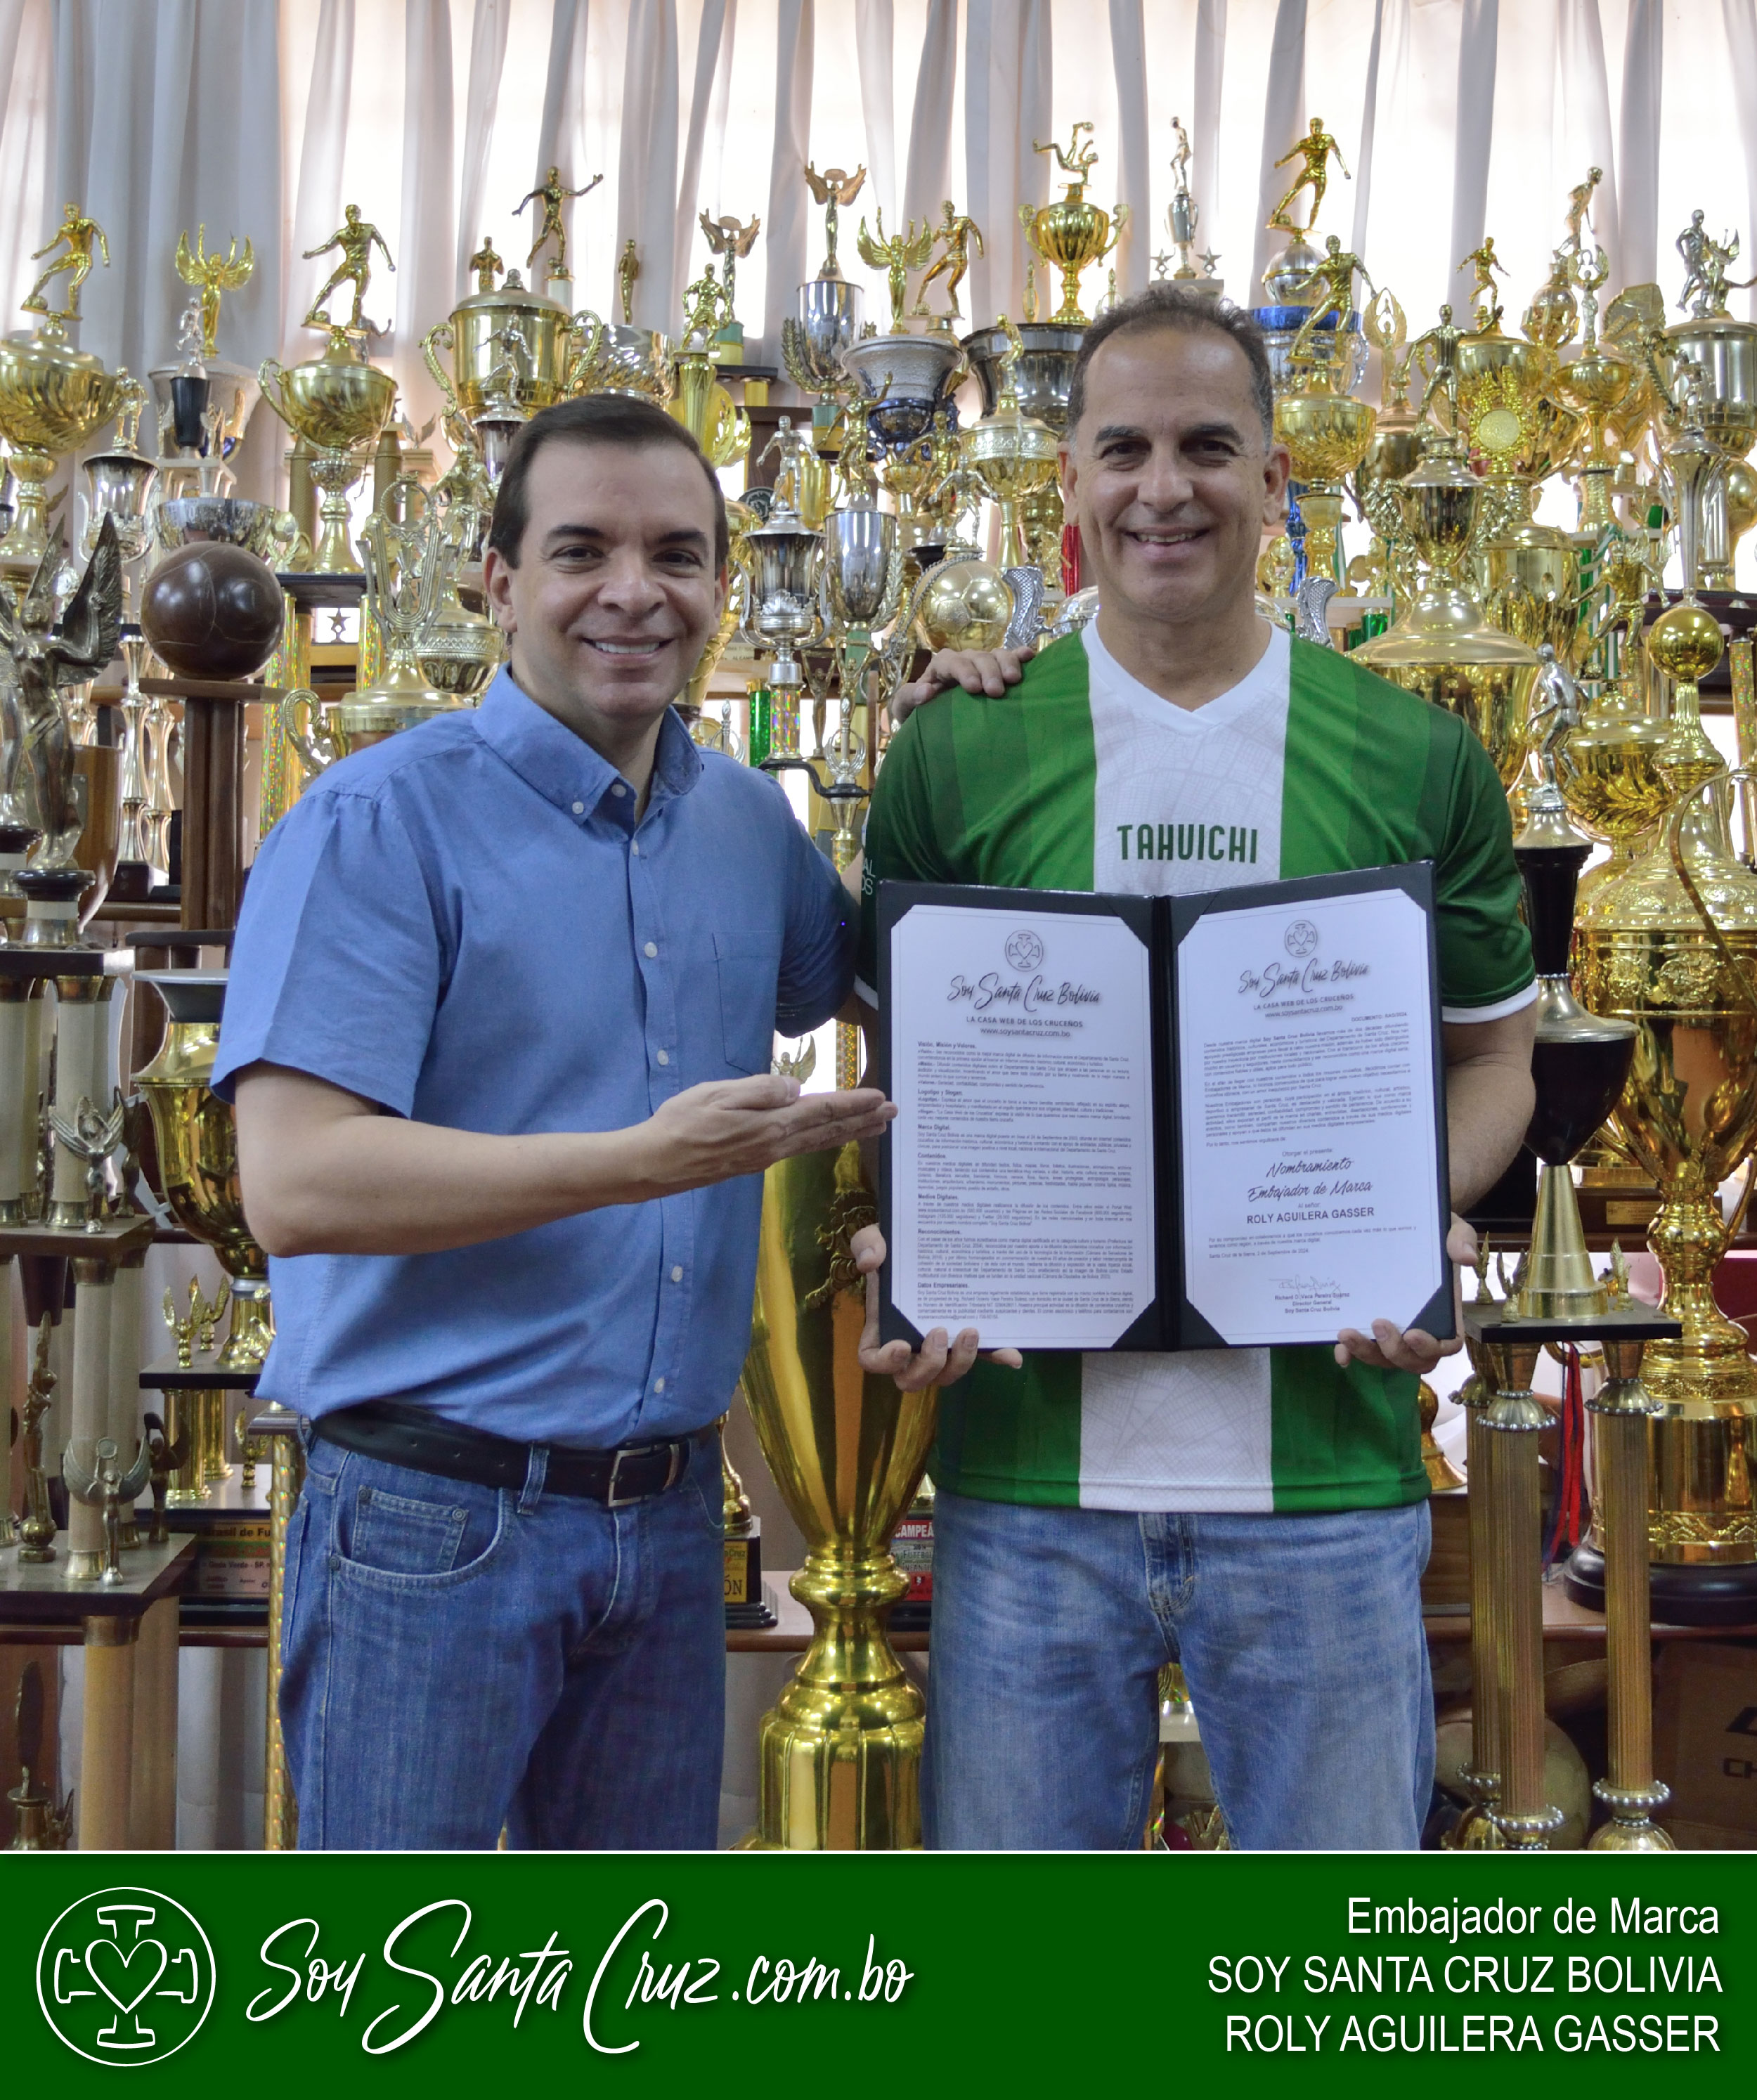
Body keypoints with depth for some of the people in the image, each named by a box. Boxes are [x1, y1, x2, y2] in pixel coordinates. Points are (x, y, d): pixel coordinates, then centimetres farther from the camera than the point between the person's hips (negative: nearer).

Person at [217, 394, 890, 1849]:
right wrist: (645, 1161, -26)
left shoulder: (749, 821, 8)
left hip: (669, 1508, 6)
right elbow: (296, 1185, -22)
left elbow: (868, 981, 28)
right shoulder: (380, 824, -12)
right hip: (437, 1512, -6)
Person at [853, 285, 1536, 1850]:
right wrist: (907, 1264, -10)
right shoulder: (959, 752, 2)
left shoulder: (1418, 762, 3)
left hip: (1327, 1482, 0)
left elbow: (1494, 1055, 10)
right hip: (1029, 1474, 0)